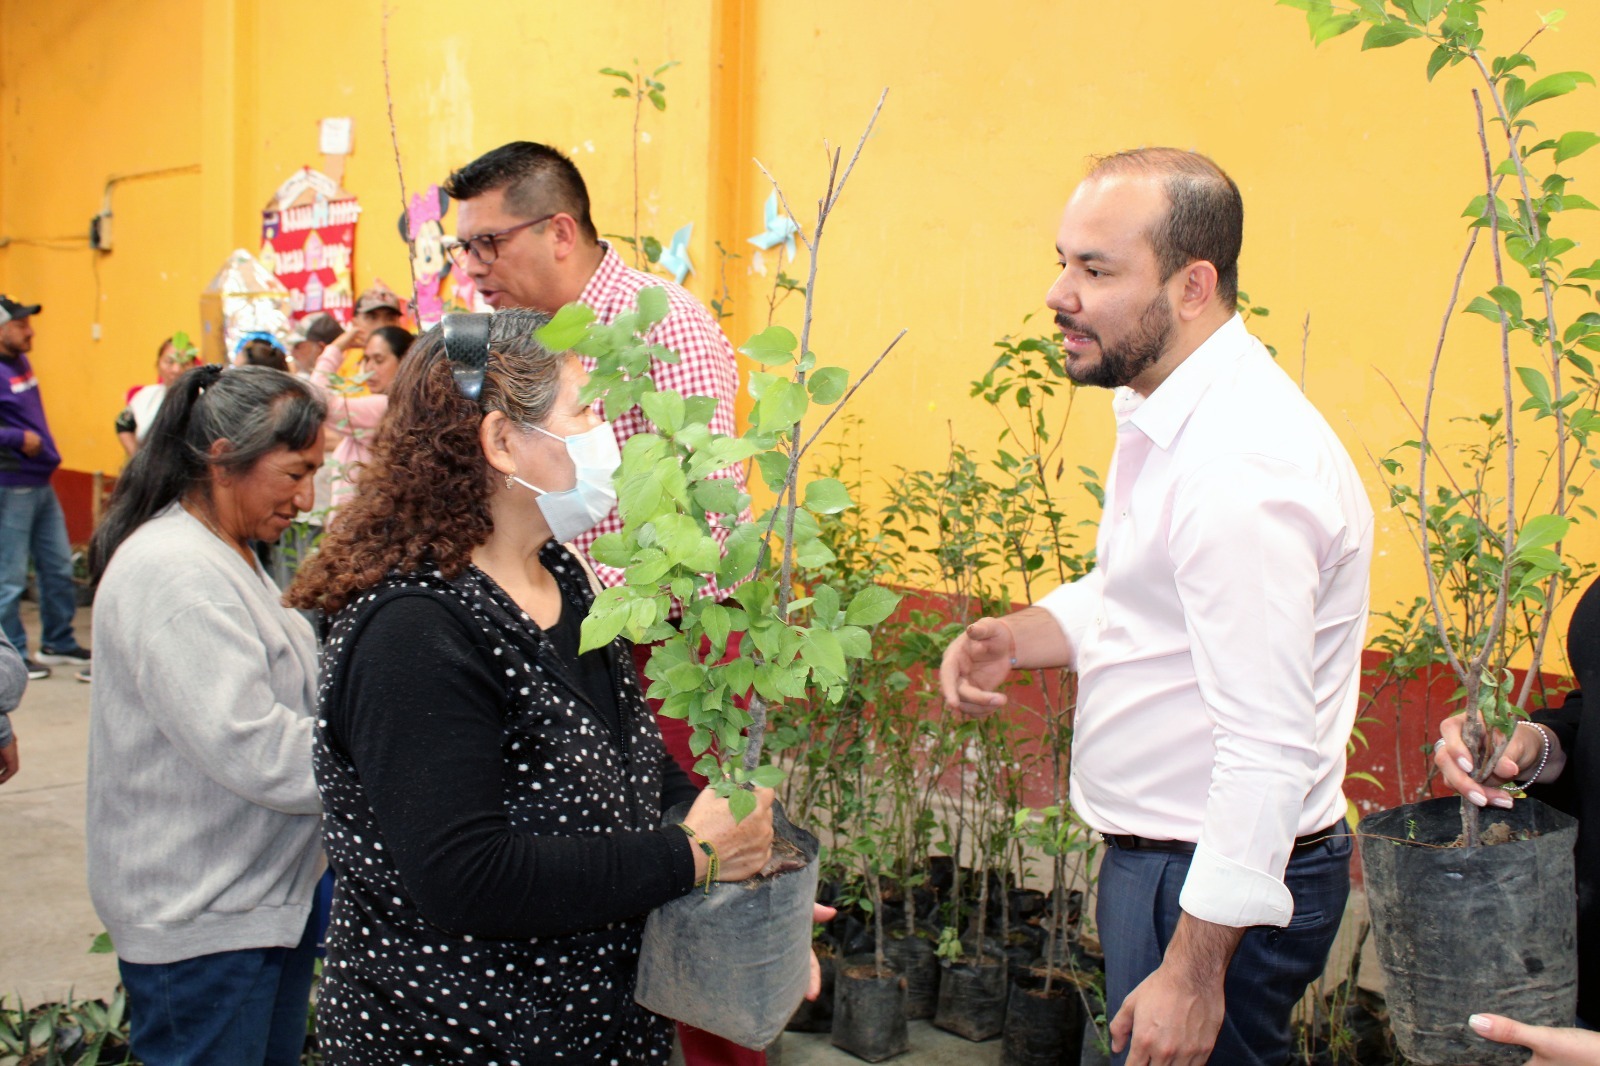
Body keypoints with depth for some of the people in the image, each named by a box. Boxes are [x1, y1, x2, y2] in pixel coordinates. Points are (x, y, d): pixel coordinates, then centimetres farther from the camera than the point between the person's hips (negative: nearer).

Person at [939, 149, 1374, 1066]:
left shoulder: (1243, 466, -27)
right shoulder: (1170, 417, 6)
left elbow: (1269, 753, -28)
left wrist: (1193, 972, -24)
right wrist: (1018, 637, 1)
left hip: (1224, 883, -10)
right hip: (1160, 853, 10)